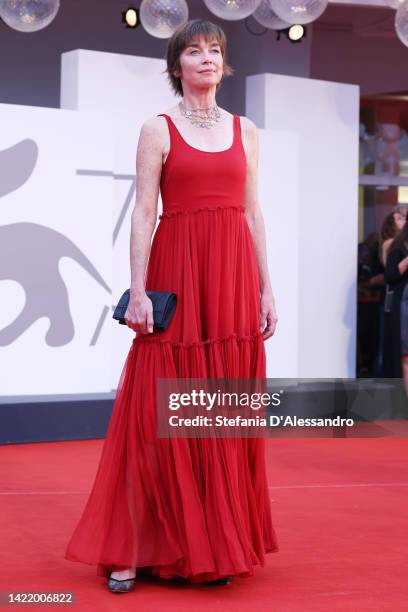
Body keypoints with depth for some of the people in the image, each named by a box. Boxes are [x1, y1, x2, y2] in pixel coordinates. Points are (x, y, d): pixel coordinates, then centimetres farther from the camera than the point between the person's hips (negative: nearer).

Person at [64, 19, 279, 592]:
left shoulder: (245, 130, 13)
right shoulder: (158, 129, 3)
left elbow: (253, 214, 12)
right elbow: (143, 213, -3)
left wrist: (266, 288, 7)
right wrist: (138, 289, -13)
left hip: (234, 276, 4)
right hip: (176, 273, -3)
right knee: (160, 414, -3)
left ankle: (218, 545, 15)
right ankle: (135, 549, 3)